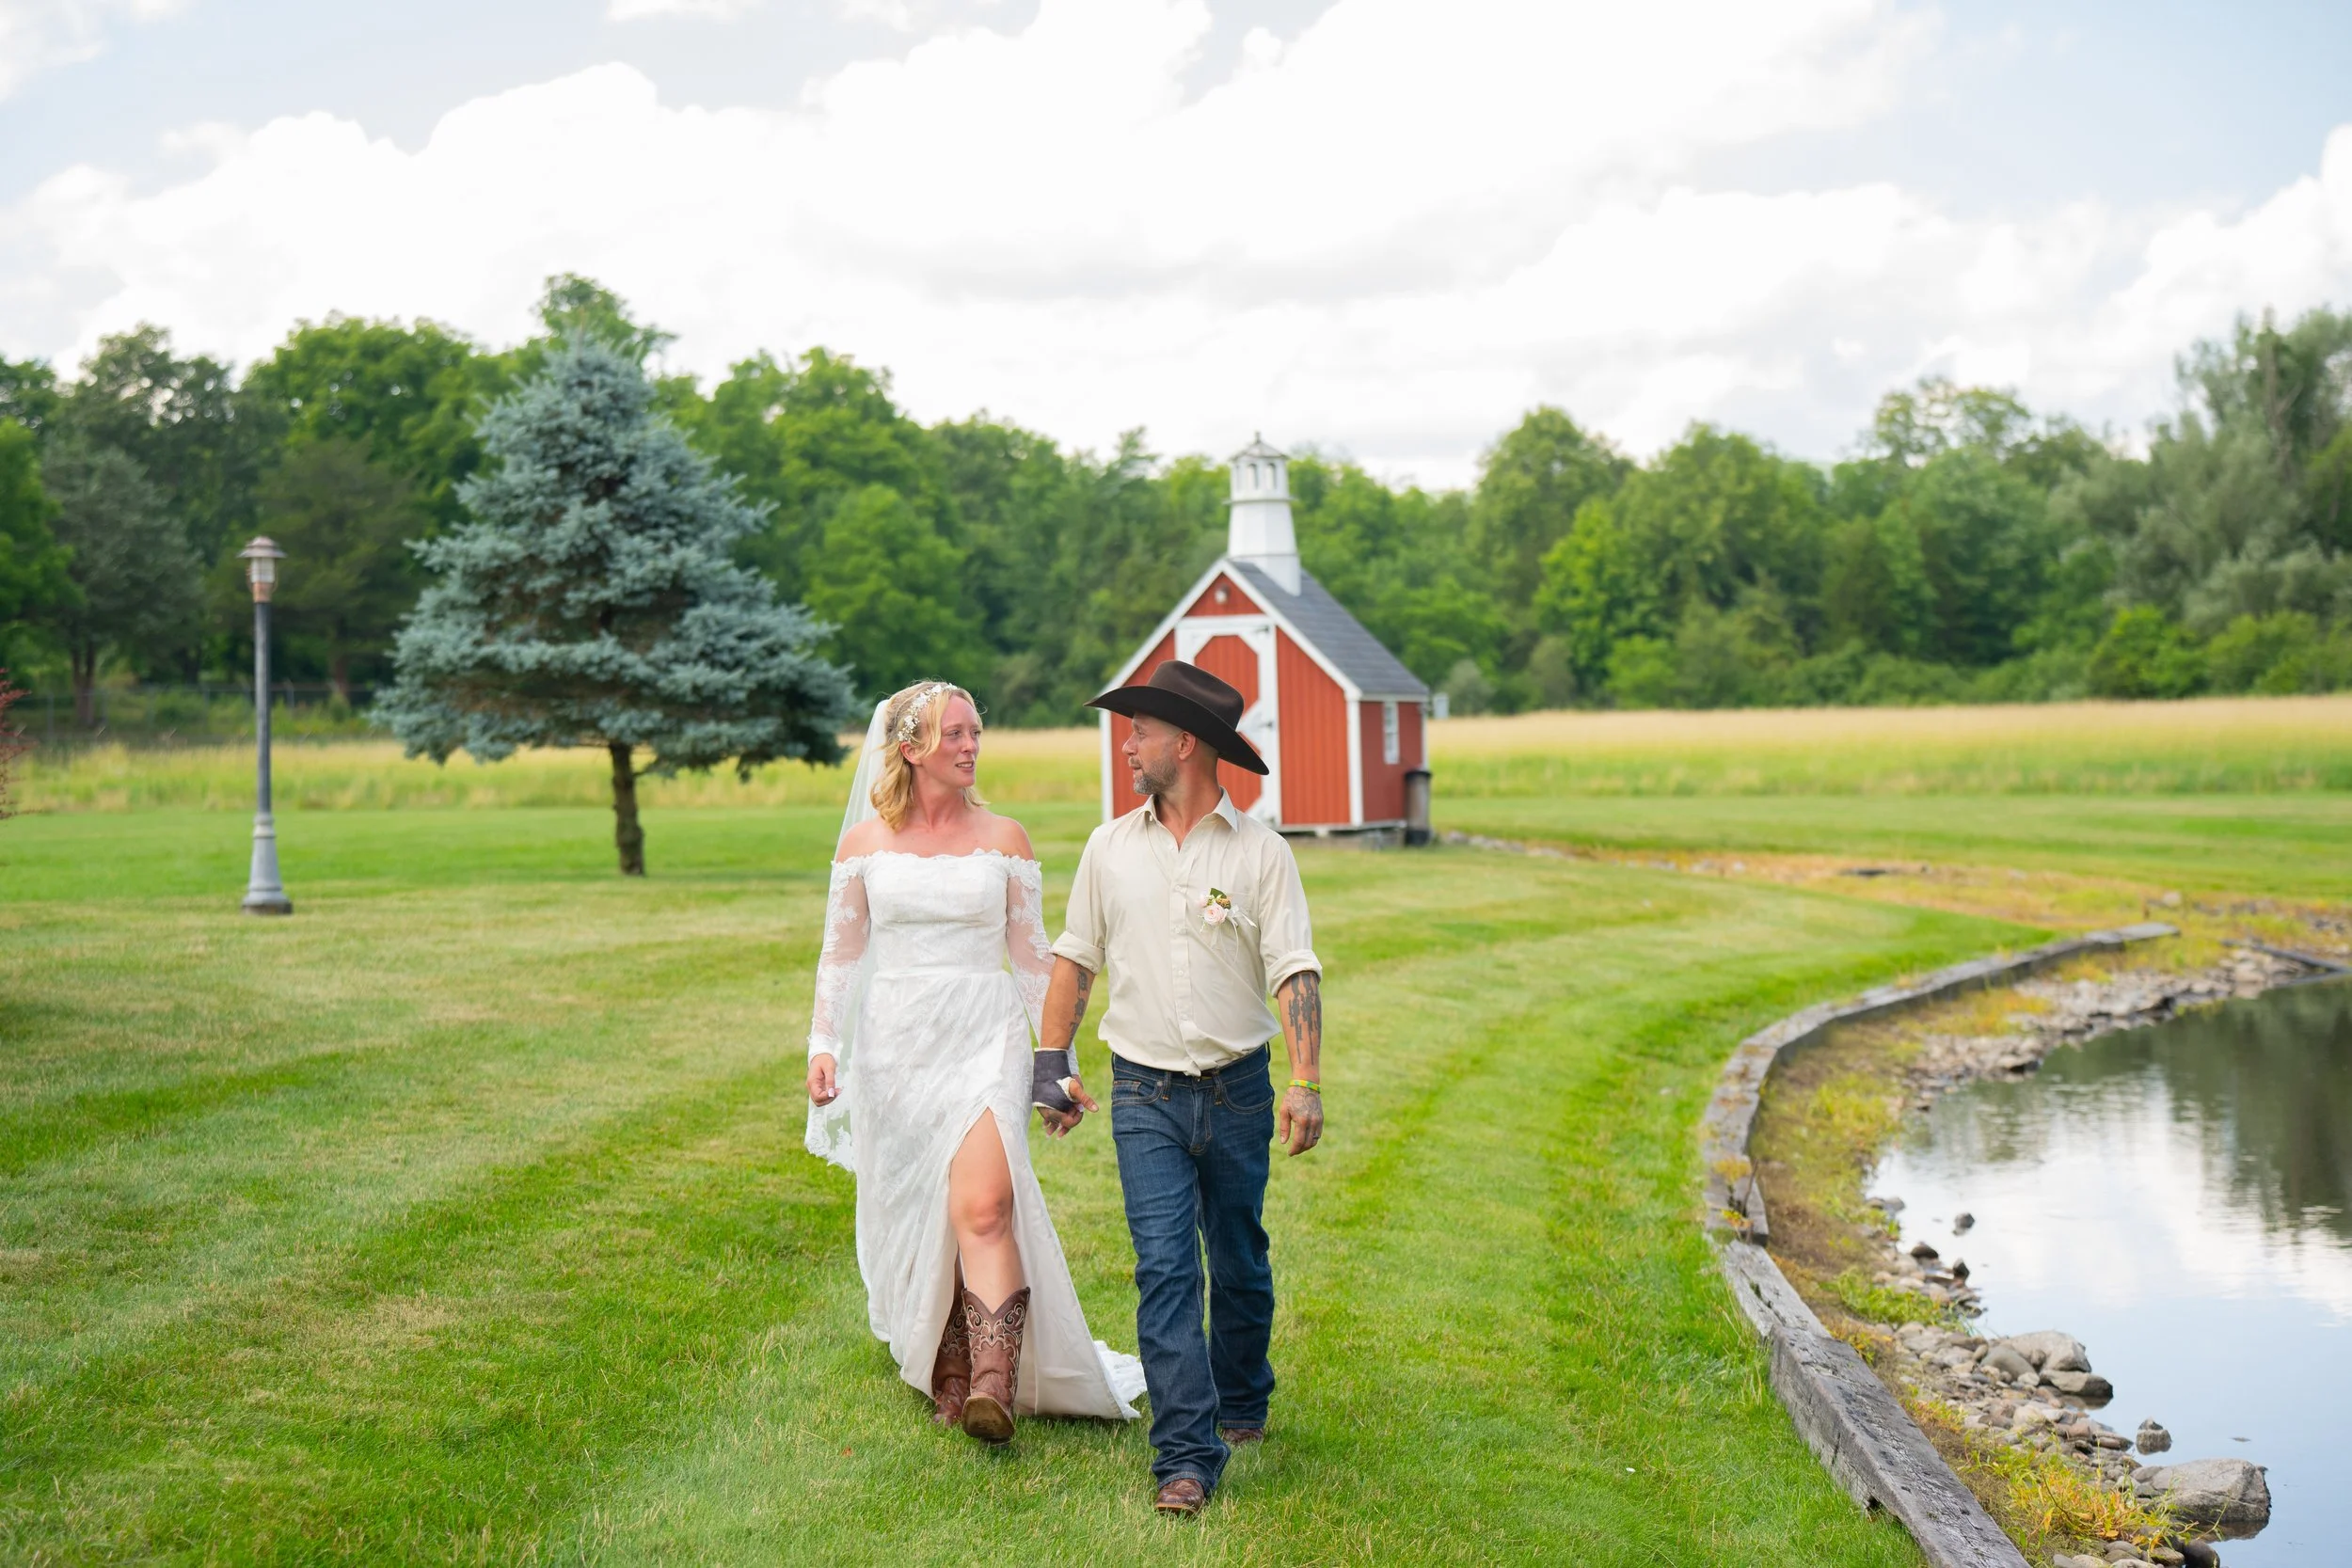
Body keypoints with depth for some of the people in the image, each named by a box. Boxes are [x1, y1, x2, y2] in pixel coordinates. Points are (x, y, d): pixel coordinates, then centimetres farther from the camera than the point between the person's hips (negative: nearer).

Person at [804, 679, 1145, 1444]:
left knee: (983, 1205, -19)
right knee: (917, 1217, 6)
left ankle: (995, 1382, -21)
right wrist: (822, 1045, 0)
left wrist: (1057, 1059, 6)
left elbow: (1032, 957, 8)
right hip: (897, 1041, 2)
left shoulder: (1004, 839, 5)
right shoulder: (864, 841, 6)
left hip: (985, 1037, -1)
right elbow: (840, 954, 10)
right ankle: (946, 1381, 21)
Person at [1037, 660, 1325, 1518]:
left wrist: (1306, 1082, -19)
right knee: (1164, 1269, -9)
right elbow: (1074, 962, 13)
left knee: (1240, 1264, 12)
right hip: (1146, 1095, 1)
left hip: (1238, 1091, -1)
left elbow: (1295, 972, -9)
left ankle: (1241, 1401, 36)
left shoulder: (1260, 850, -4)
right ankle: (1186, 1455, -7)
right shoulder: (1110, 848, 5)